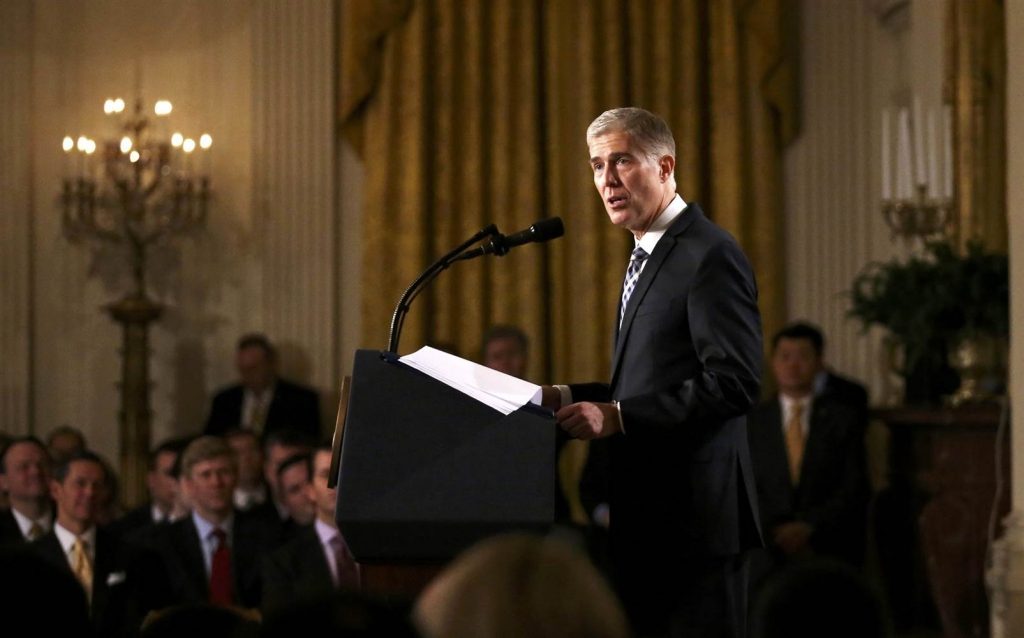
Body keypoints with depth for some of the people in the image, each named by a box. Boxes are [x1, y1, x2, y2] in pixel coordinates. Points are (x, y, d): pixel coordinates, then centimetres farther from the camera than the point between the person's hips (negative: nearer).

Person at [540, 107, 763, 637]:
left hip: (694, 514, -10)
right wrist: (564, 397, 7)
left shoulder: (709, 255, -12)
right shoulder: (648, 257, 19)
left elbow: (734, 381, -21)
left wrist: (616, 416, -22)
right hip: (650, 516, 10)